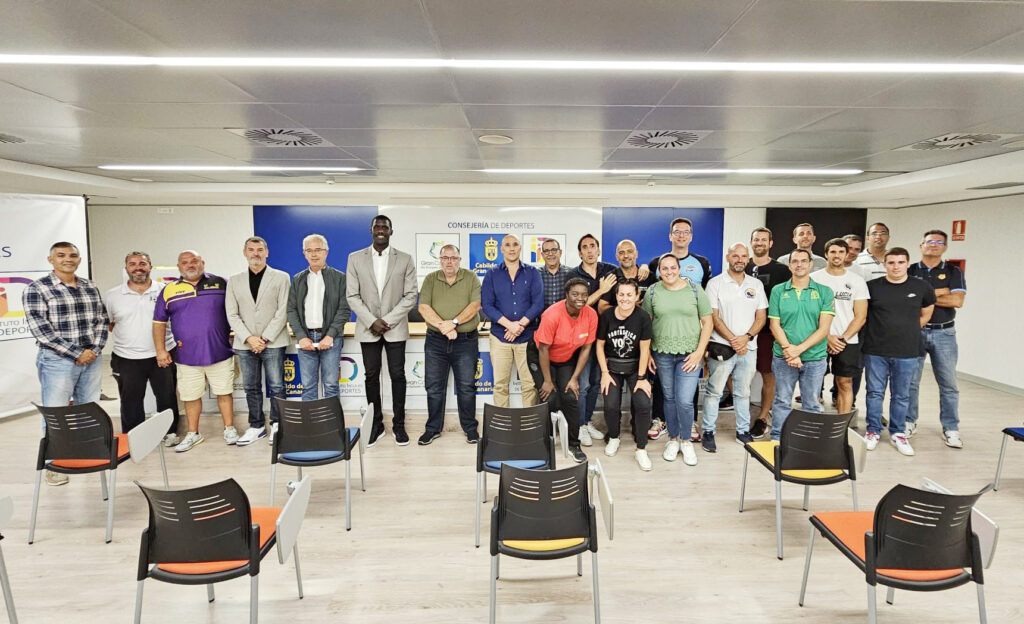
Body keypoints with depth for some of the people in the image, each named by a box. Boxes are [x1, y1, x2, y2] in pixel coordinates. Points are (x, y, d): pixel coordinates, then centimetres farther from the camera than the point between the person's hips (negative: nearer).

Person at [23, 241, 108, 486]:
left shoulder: (90, 287, 8)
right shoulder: (36, 289, -7)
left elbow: (102, 320, 10)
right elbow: (40, 329, -13)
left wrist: (95, 349, -5)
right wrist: (76, 353, -14)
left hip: (92, 359, 5)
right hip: (57, 361, -4)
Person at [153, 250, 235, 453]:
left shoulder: (220, 283, 3)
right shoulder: (169, 290, 6)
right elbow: (159, 322, 9)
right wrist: (160, 350, 3)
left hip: (220, 352, -1)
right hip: (187, 356, 2)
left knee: (224, 392, 6)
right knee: (190, 396, 10)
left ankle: (230, 429, 19)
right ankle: (193, 434, 24)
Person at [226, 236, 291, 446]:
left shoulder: (281, 278, 3)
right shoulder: (234, 281, 11)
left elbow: (282, 312, -4)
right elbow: (232, 315, 5)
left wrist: (265, 338, -11)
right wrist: (249, 338, -8)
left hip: (273, 343, -3)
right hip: (245, 344, 3)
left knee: (276, 387, -1)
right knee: (251, 388, 9)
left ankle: (277, 425, 13)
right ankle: (257, 426, 21)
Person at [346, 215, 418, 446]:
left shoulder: (405, 259, 1)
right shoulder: (355, 258, 3)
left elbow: (410, 296, -2)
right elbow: (353, 296, 0)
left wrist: (388, 321, -11)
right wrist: (372, 321, -11)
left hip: (395, 328, -1)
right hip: (368, 329, 1)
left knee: (397, 375, 2)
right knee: (372, 376, 7)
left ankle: (399, 424, 14)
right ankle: (376, 424, 18)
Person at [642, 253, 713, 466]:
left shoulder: (695, 289, -1)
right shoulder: (652, 292, 2)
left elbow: (707, 322, 1)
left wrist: (699, 352, -6)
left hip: (689, 354, -1)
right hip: (662, 354, 2)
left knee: (685, 401, -6)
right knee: (669, 398, 12)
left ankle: (687, 442, 17)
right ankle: (673, 440, 29)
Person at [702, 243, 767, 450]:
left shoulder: (756, 284, 10)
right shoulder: (715, 283, -2)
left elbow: (761, 317, 7)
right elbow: (714, 317, -7)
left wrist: (746, 337, -9)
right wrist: (733, 340, -14)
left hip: (748, 348, 4)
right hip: (721, 347, -3)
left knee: (743, 392, 13)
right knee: (714, 391, 1)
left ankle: (743, 431, 24)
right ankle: (708, 432, 10)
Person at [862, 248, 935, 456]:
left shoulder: (921, 287, 2)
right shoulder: (872, 287, -3)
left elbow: (926, 315, 17)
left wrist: (907, 331, 11)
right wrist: (878, 332, 7)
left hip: (907, 353, 1)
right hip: (875, 351, -1)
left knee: (901, 396, 10)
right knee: (875, 393, 6)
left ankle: (898, 433, 24)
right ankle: (873, 431, 19)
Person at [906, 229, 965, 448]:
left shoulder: (953, 272, 5)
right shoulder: (910, 271, 5)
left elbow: (957, 301, -9)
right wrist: (940, 292, -10)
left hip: (944, 333, 0)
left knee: (948, 383, 3)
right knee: (910, 380, 5)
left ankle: (951, 429, 13)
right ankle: (909, 422, 18)